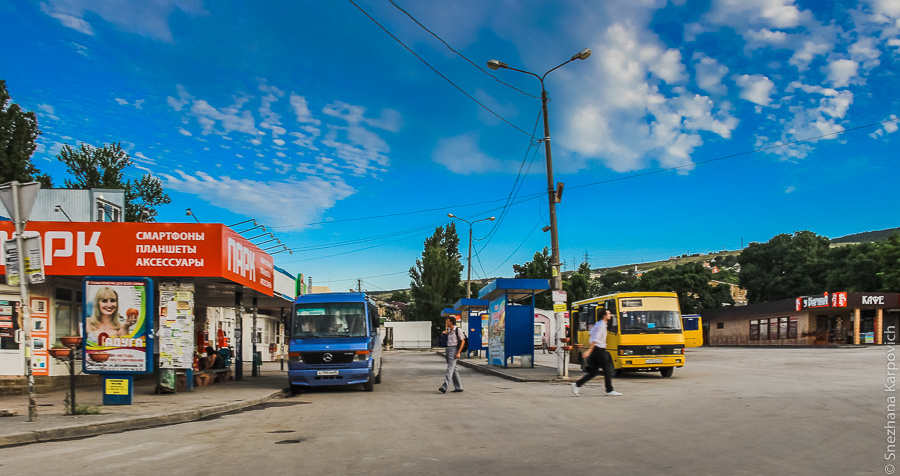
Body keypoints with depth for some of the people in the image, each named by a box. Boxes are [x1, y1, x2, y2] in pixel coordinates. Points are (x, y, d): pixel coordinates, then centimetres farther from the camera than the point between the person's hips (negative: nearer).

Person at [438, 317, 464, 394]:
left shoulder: (457, 330, -8)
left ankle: (444, 387, -21)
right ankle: (458, 387, 16)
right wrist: (445, 333, 5)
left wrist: (458, 353, -15)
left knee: (450, 368, -14)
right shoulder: (448, 330, 12)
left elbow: (462, 341, -9)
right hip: (448, 349, 8)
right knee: (453, 369, 9)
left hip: (454, 349, -8)